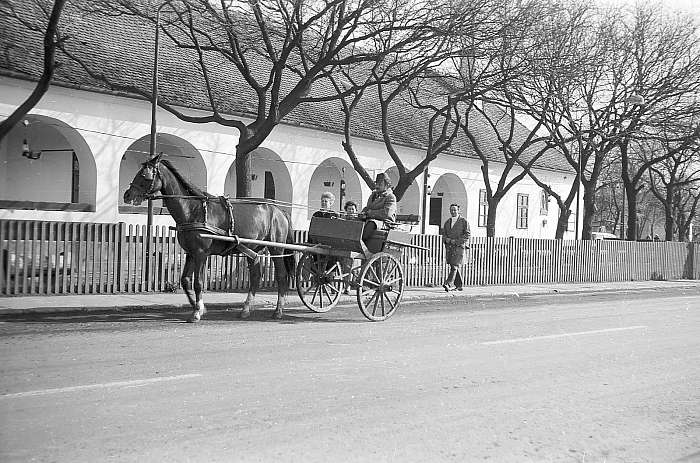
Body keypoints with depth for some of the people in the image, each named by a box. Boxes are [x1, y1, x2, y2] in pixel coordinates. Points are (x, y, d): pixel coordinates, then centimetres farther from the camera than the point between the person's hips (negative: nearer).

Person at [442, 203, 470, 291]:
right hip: (449, 247, 6)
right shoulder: (447, 222, 17)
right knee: (453, 266, 7)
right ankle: (459, 285, 15)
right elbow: (444, 234, 21)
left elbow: (468, 234, -6)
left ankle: (449, 284, -24)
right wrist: (446, 239, -3)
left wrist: (456, 241, -13)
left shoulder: (464, 221, 1)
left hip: (459, 247, -6)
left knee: (455, 266, -15)